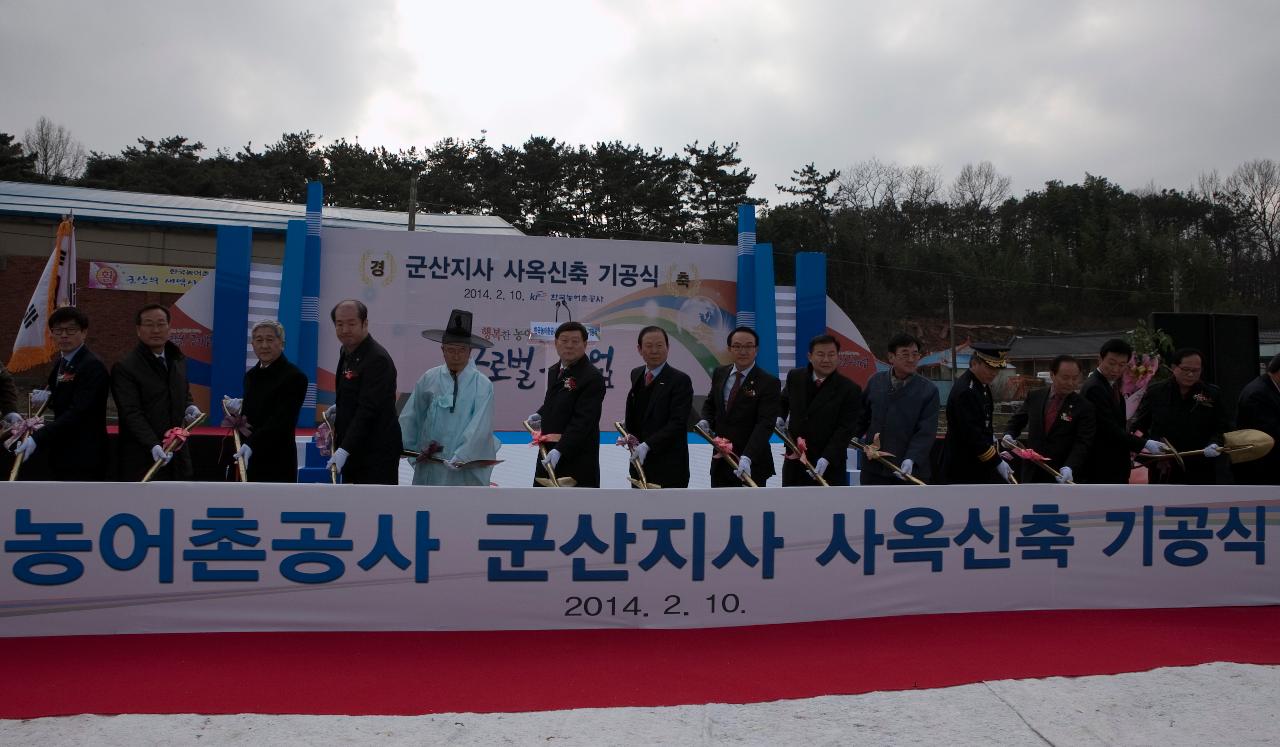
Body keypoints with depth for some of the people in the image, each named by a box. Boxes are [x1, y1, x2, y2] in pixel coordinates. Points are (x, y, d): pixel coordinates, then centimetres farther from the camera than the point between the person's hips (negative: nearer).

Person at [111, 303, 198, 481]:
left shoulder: (179, 359, 11)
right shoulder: (124, 367, -10)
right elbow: (132, 413, -17)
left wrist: (189, 406, 3)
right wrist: (153, 445, -29)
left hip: (177, 453, 6)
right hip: (142, 459, -6)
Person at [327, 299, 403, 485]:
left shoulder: (378, 359, -18)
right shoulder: (347, 353, 13)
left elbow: (368, 409, -24)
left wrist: (344, 450, -28)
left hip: (377, 453, -10)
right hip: (353, 452, 10)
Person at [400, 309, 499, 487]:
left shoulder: (482, 385, -6)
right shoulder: (429, 379, 2)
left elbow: (479, 428, -12)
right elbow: (409, 417, 6)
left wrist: (459, 459, -19)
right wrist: (408, 449, -1)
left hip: (467, 469, -2)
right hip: (430, 465, 2)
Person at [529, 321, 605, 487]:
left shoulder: (593, 378, -16)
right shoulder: (554, 371, 12)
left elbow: (583, 421, -23)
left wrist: (560, 450, -31)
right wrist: (540, 415, 6)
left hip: (577, 460, -9)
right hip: (548, 455, 9)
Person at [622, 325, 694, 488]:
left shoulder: (680, 380, -11)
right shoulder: (636, 374, 11)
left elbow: (678, 423, -18)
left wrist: (647, 445, -25)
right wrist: (628, 429, 1)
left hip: (669, 468, -6)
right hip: (639, 463, 6)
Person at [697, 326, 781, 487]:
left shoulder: (769, 383, -13)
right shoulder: (719, 374, 6)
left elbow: (765, 424, -22)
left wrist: (747, 457, -34)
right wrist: (706, 420, -1)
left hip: (752, 463, -5)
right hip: (720, 461, 5)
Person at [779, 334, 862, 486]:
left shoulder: (850, 390, -11)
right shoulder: (795, 377, 3)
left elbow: (845, 430, -16)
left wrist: (826, 459, -26)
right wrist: (780, 416, 7)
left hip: (830, 466, -4)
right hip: (794, 461, 4)